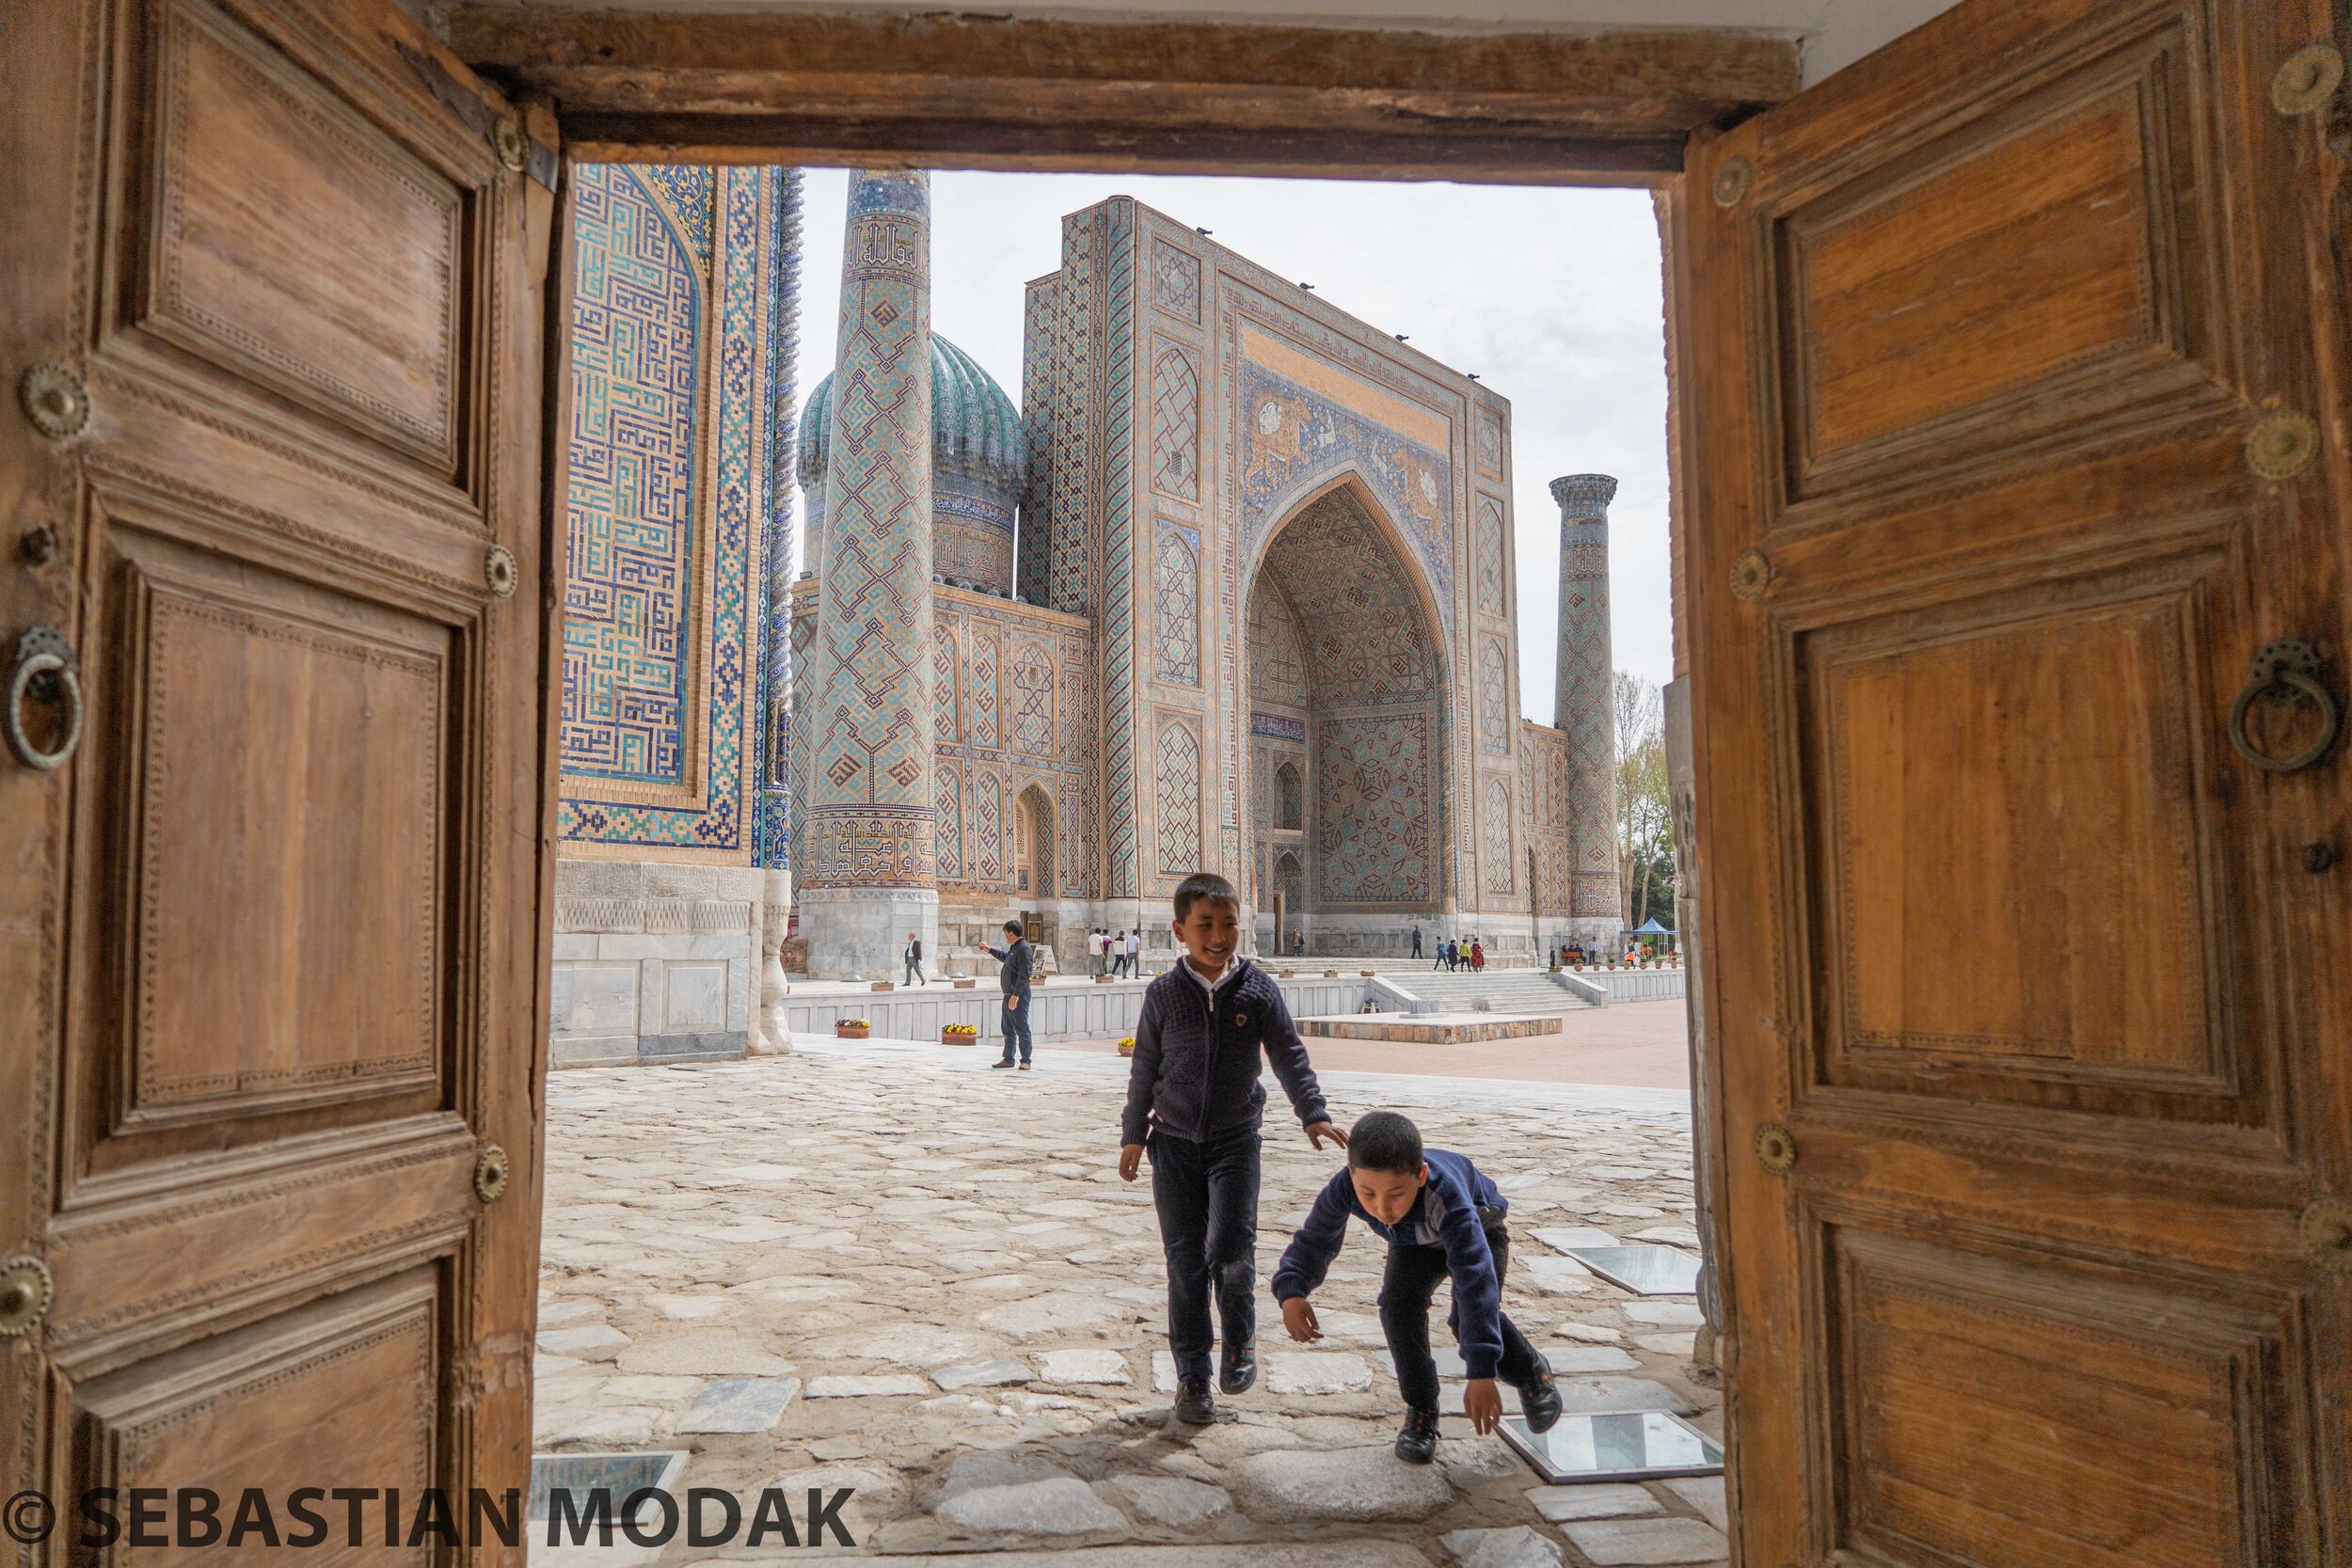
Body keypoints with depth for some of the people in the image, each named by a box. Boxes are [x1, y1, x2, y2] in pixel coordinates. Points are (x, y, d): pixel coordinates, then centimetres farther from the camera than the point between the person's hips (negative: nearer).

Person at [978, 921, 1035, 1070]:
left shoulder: (1024, 949, -18)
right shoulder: (1014, 947, 14)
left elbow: (1024, 975, -24)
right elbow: (1005, 957, 37)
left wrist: (1016, 995, -27)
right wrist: (989, 950, 39)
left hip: (1019, 996, -11)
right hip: (1009, 995, 11)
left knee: (1022, 1029, -6)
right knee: (1008, 1030, 16)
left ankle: (1025, 1061, -2)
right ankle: (1008, 1059, 24)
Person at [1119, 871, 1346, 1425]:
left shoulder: (1258, 989, -3)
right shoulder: (1163, 995, -3)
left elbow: (1289, 1056, -2)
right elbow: (1144, 1068, 6)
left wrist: (1313, 1112, -14)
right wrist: (1133, 1135, 8)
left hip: (1235, 1141, -1)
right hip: (1175, 1143, 1)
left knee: (1231, 1243, -15)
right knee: (1185, 1258, 3)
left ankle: (1239, 1339, 14)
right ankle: (1192, 1376, 17)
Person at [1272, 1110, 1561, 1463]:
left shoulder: (1445, 1196, -48)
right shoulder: (1343, 1189, -36)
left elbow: (1475, 1281, -51)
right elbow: (1315, 1241, -19)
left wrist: (1481, 1373, -55)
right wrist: (1291, 1292, -40)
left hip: (1479, 1231, -3)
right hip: (1416, 1242, 3)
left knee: (1471, 1313, -24)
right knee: (1398, 1303, -23)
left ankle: (1530, 1372, 8)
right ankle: (1420, 1411, -3)